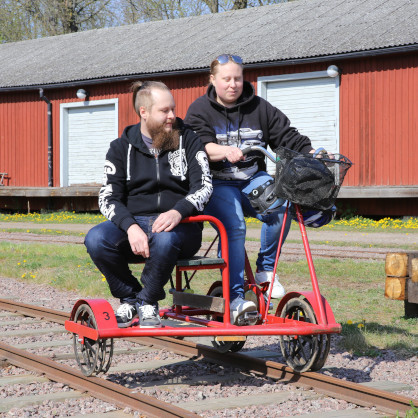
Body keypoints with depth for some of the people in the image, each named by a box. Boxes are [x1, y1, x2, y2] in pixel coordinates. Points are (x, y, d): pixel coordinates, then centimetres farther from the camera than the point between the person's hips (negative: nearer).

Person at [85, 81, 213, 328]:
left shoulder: (187, 140, 7)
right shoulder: (122, 147, 9)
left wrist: (178, 211, -26)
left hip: (179, 225, -2)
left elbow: (204, 186, -4)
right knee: (96, 239, -29)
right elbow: (108, 198, -1)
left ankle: (148, 301, -11)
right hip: (134, 222, 2)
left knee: (165, 239, -39)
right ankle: (130, 297, -5)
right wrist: (130, 227, -22)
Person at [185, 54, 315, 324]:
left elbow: (287, 136, 9)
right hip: (218, 183, -3)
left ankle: (266, 269, -10)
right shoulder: (200, 110, 5)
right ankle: (236, 297, -28)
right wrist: (226, 151, -32)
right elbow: (200, 146, -12)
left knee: (281, 206, -29)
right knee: (234, 226, -30)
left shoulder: (259, 108, 13)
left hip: (252, 179, 3)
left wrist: (311, 153, -9)